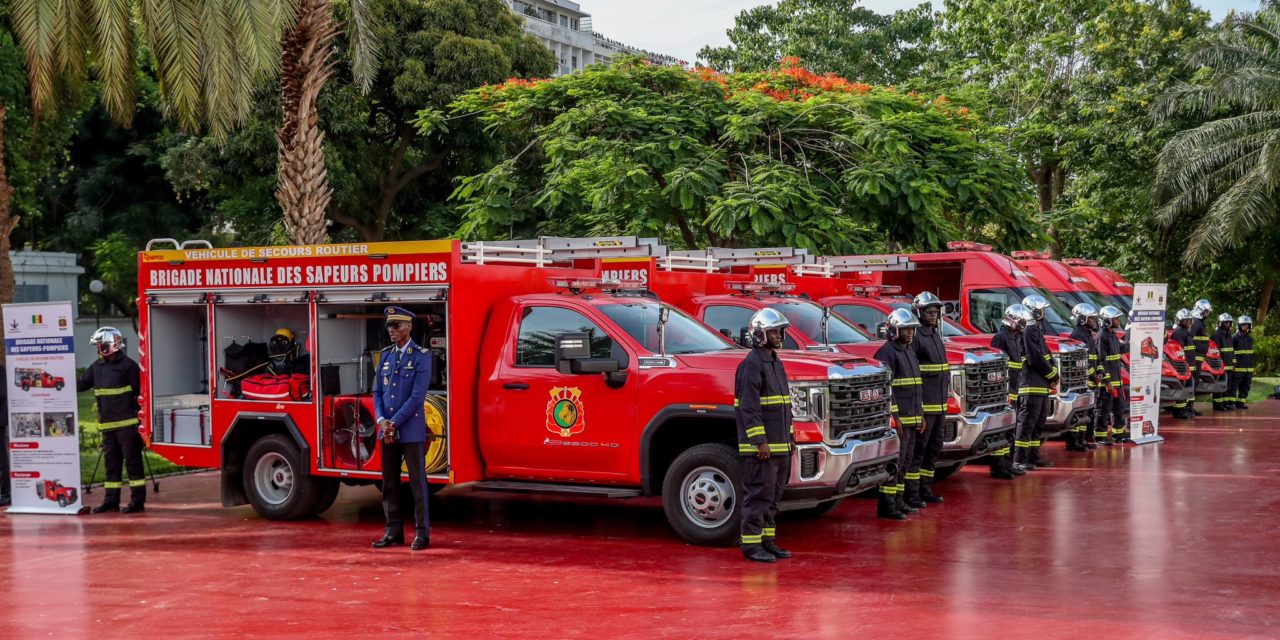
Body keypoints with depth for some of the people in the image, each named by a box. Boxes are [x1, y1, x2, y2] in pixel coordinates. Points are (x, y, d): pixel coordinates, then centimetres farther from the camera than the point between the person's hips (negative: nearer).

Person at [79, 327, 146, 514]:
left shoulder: (127, 365, -9)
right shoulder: (97, 366, 12)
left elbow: (141, 391, -10)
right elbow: (82, 384, 18)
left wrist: (141, 419, -13)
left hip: (127, 423, -7)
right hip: (107, 424, 7)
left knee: (132, 461, -3)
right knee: (111, 462, 12)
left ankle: (138, 500, 0)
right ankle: (111, 500, 19)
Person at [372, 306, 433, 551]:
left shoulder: (421, 356, -6)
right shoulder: (385, 355, 12)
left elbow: (417, 396, -13)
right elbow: (378, 392, 11)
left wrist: (394, 423, -14)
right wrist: (381, 421, -6)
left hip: (411, 430, -6)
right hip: (387, 430, 6)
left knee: (417, 482, -1)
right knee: (389, 483, 8)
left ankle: (422, 533, 4)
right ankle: (394, 532, 15)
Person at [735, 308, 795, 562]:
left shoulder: (776, 363, 17)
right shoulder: (752, 364, -13)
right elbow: (749, 407, -19)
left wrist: (789, 437, 19)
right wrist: (760, 441, -22)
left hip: (779, 446, 9)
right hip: (761, 446, -9)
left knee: (772, 496, 13)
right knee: (757, 496, -6)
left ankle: (768, 541, 20)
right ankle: (751, 545, -1)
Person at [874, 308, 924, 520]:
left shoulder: (909, 351, 18)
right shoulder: (887, 352, -13)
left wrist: (920, 414, 20)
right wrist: (894, 416, -22)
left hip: (912, 418, 10)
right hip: (897, 419, -10)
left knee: (905, 462, 14)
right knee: (894, 462, -9)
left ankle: (898, 501, 21)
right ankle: (886, 506, -7)